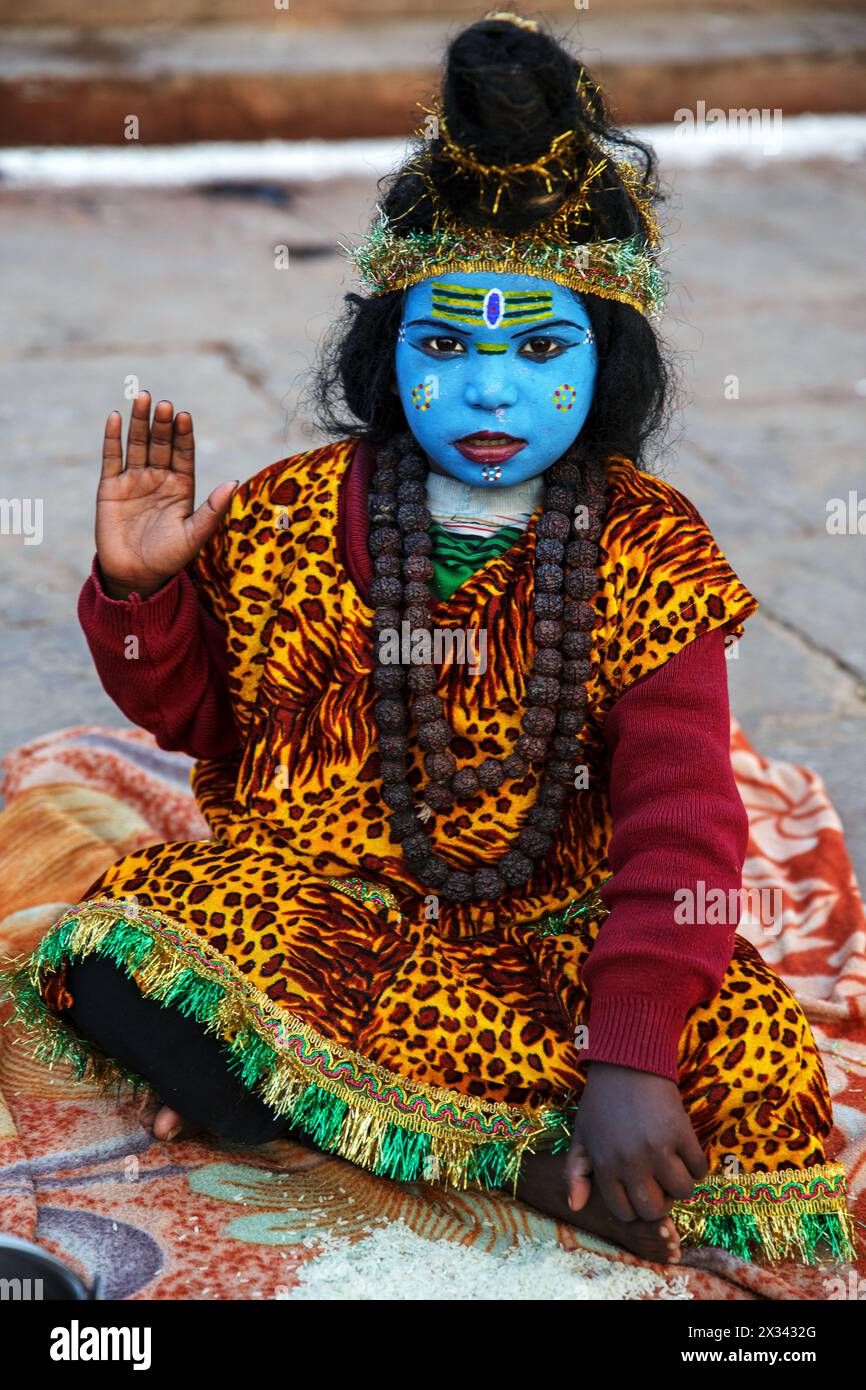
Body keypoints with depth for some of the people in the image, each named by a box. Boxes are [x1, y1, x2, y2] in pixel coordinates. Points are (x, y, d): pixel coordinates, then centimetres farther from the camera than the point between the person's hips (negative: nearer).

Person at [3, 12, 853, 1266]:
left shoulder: (648, 554, -7)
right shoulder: (290, 520, -1)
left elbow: (680, 824, -16)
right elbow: (190, 714, 12)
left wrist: (631, 1057, -29)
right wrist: (139, 593, -10)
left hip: (548, 925, -2)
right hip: (306, 901, 2)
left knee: (744, 1042, -28)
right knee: (121, 963, -30)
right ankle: (537, 1165, -23)